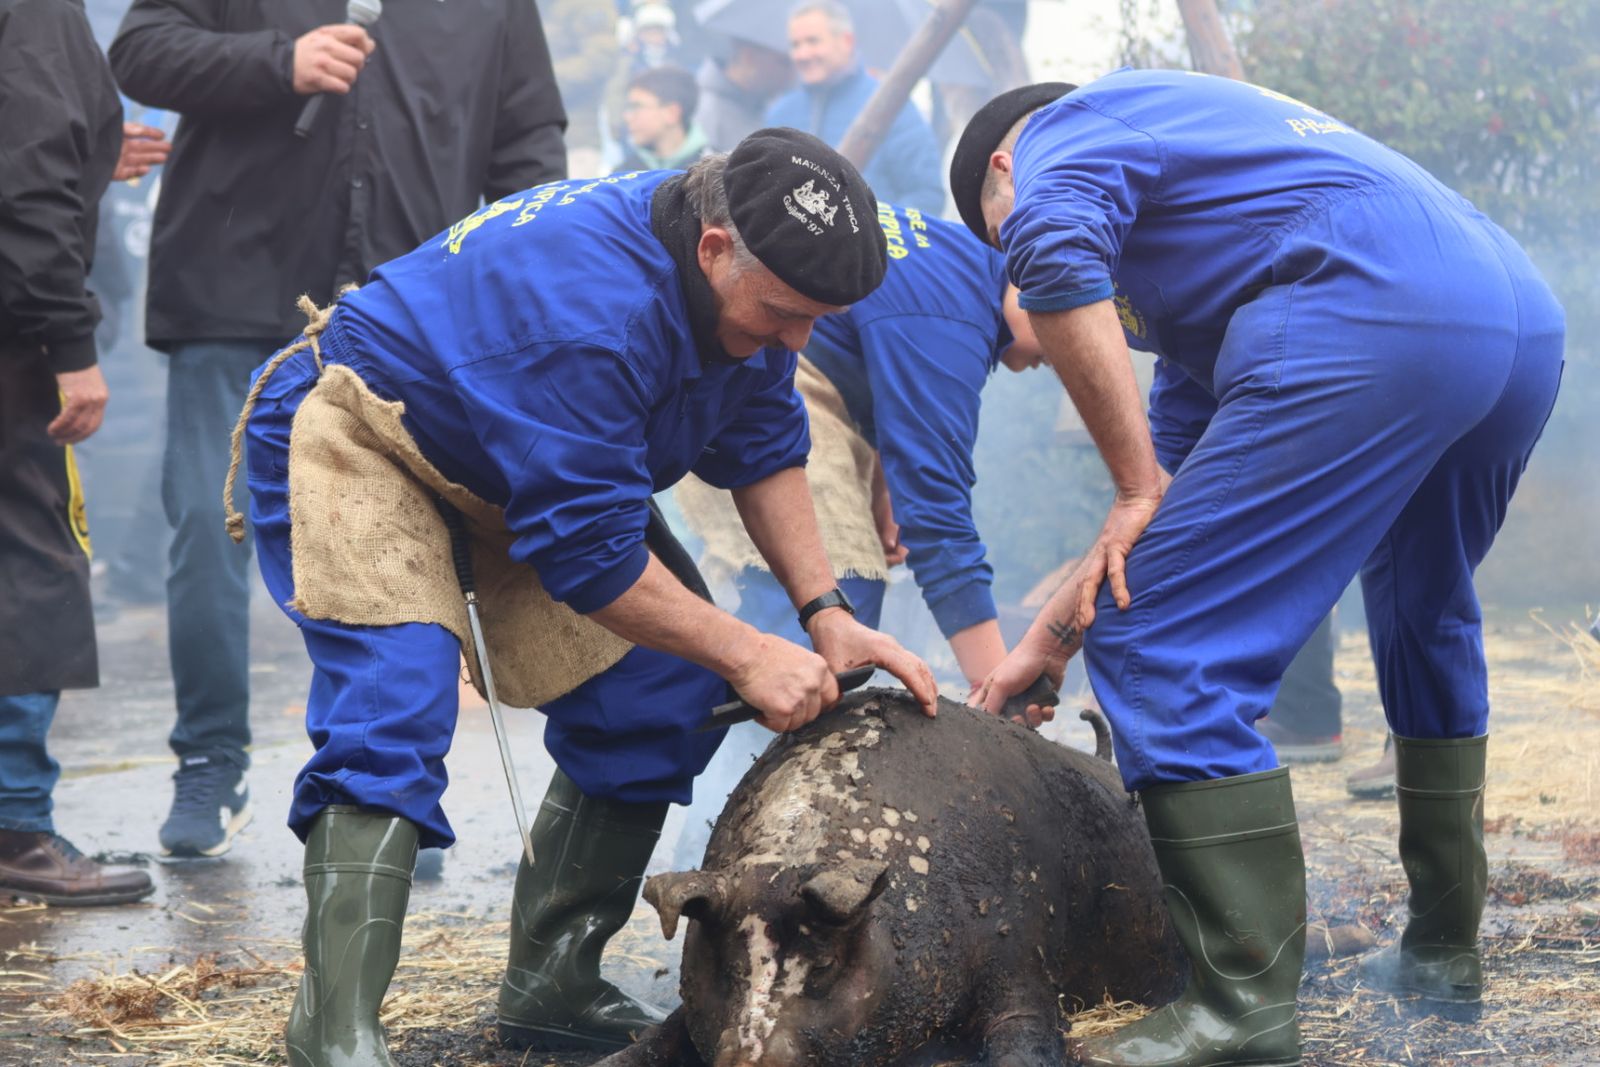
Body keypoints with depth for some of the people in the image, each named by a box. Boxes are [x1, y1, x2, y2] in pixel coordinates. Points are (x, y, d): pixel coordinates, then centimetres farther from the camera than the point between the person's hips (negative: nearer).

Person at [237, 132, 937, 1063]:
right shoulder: (590, 308, -39)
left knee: (665, 683, -1)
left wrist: (826, 613, -8)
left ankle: (551, 986, 7)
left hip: (545, 463, 9)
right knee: (396, 704, -29)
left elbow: (764, 446, 2)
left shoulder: (749, 279, -11)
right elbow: (584, 550, -34)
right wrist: (748, 655, -27)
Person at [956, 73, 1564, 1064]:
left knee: (1160, 643, -5)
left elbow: (1054, 256, -13)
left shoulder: (1061, 134, 14)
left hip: (1371, 325, -10)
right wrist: (1059, 627, 33)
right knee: (1427, 621, 32)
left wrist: (1140, 488, -6)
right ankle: (1443, 953, 39)